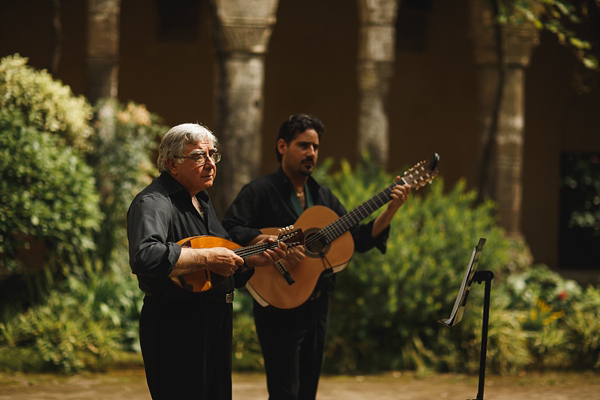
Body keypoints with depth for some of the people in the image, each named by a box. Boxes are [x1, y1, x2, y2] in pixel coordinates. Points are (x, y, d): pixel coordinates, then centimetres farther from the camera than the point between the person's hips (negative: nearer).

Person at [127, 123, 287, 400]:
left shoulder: (201, 200, 17)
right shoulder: (153, 203, -18)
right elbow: (145, 257, -37)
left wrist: (252, 260, 8)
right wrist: (207, 258, -31)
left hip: (216, 322, 10)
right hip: (176, 325, -10)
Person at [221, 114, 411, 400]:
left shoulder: (323, 196, 15)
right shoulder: (261, 191, -6)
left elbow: (360, 240, 11)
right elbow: (229, 231, -21)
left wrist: (390, 210, -2)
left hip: (316, 306, 7)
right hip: (279, 308, -7)